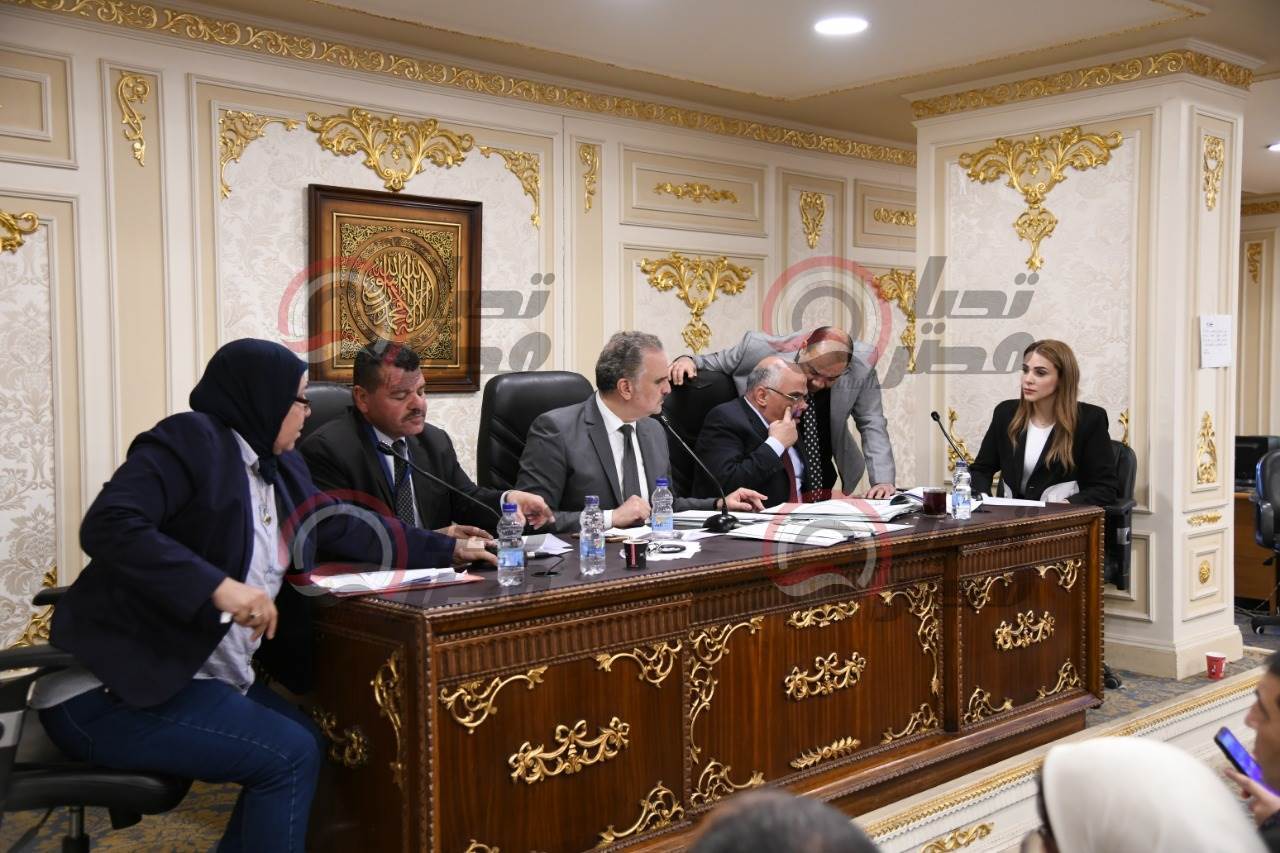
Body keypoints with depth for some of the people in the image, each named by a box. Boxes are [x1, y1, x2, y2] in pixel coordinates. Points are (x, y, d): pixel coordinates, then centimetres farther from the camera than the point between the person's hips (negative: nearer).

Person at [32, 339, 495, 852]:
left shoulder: (282, 469, 12)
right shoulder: (191, 440, -14)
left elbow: (346, 528, 22)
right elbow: (108, 525, -26)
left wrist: (447, 549, 24)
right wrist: (218, 586, -33)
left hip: (204, 679, 9)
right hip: (114, 690, -9)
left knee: (305, 746, 1)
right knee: (289, 755, -15)